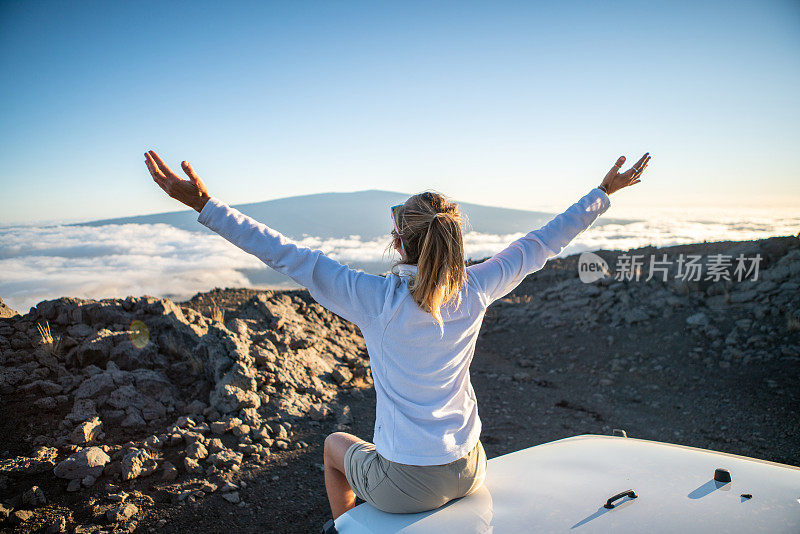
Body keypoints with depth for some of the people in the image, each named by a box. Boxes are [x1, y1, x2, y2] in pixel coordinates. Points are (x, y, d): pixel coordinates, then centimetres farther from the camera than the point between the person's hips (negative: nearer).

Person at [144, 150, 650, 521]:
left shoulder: (377, 298, -24)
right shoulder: (475, 290, -14)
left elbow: (288, 256, -22)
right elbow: (542, 243, -2)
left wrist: (205, 204, -16)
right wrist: (604, 192, 11)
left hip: (407, 485, -3)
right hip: (469, 471, 4)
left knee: (336, 444, 29)